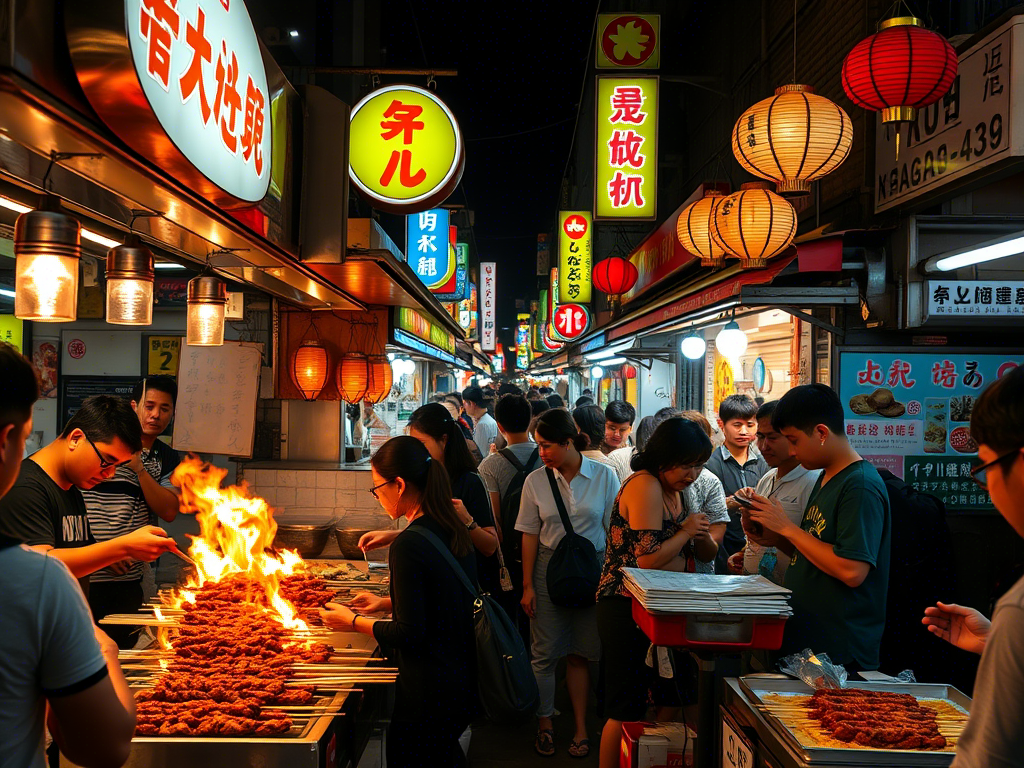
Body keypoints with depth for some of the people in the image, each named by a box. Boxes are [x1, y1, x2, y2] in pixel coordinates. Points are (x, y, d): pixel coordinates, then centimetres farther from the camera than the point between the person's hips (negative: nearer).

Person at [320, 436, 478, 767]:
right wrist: (387, 603, 16)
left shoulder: (408, 546, -22)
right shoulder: (452, 529, 4)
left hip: (429, 691, -8)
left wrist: (354, 622, -6)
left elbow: (410, 634, -20)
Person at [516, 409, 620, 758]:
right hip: (549, 570, 1)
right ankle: (545, 723, 21)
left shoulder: (605, 476, -4)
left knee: (580, 653, 7)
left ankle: (581, 727, 19)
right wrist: (527, 585, 0)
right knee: (545, 651, 4)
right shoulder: (536, 481, -2)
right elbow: (530, 535, 2)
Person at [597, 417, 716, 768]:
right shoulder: (645, 486, -18)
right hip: (626, 609, -9)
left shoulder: (674, 489, 12)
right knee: (626, 711, -4)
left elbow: (706, 554, 17)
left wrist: (701, 534, -6)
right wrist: (686, 532, -11)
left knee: (637, 702, 15)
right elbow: (648, 560, -24)